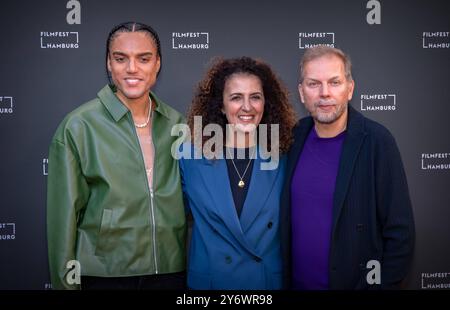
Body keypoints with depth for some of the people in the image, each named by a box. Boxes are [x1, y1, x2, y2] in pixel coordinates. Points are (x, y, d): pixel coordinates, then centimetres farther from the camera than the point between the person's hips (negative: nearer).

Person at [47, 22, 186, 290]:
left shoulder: (176, 124, 1)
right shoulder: (78, 126, -9)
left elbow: (189, 204, 8)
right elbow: (64, 215, -6)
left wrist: (193, 268, 7)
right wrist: (65, 282, -4)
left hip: (172, 270, 3)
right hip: (104, 275, -3)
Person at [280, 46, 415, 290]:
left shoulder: (377, 141, -16)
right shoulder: (296, 136, -3)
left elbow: (400, 232, -13)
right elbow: (285, 219, 5)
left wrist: (383, 284, -12)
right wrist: (282, 276, 2)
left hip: (355, 283, -3)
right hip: (295, 281, 4)